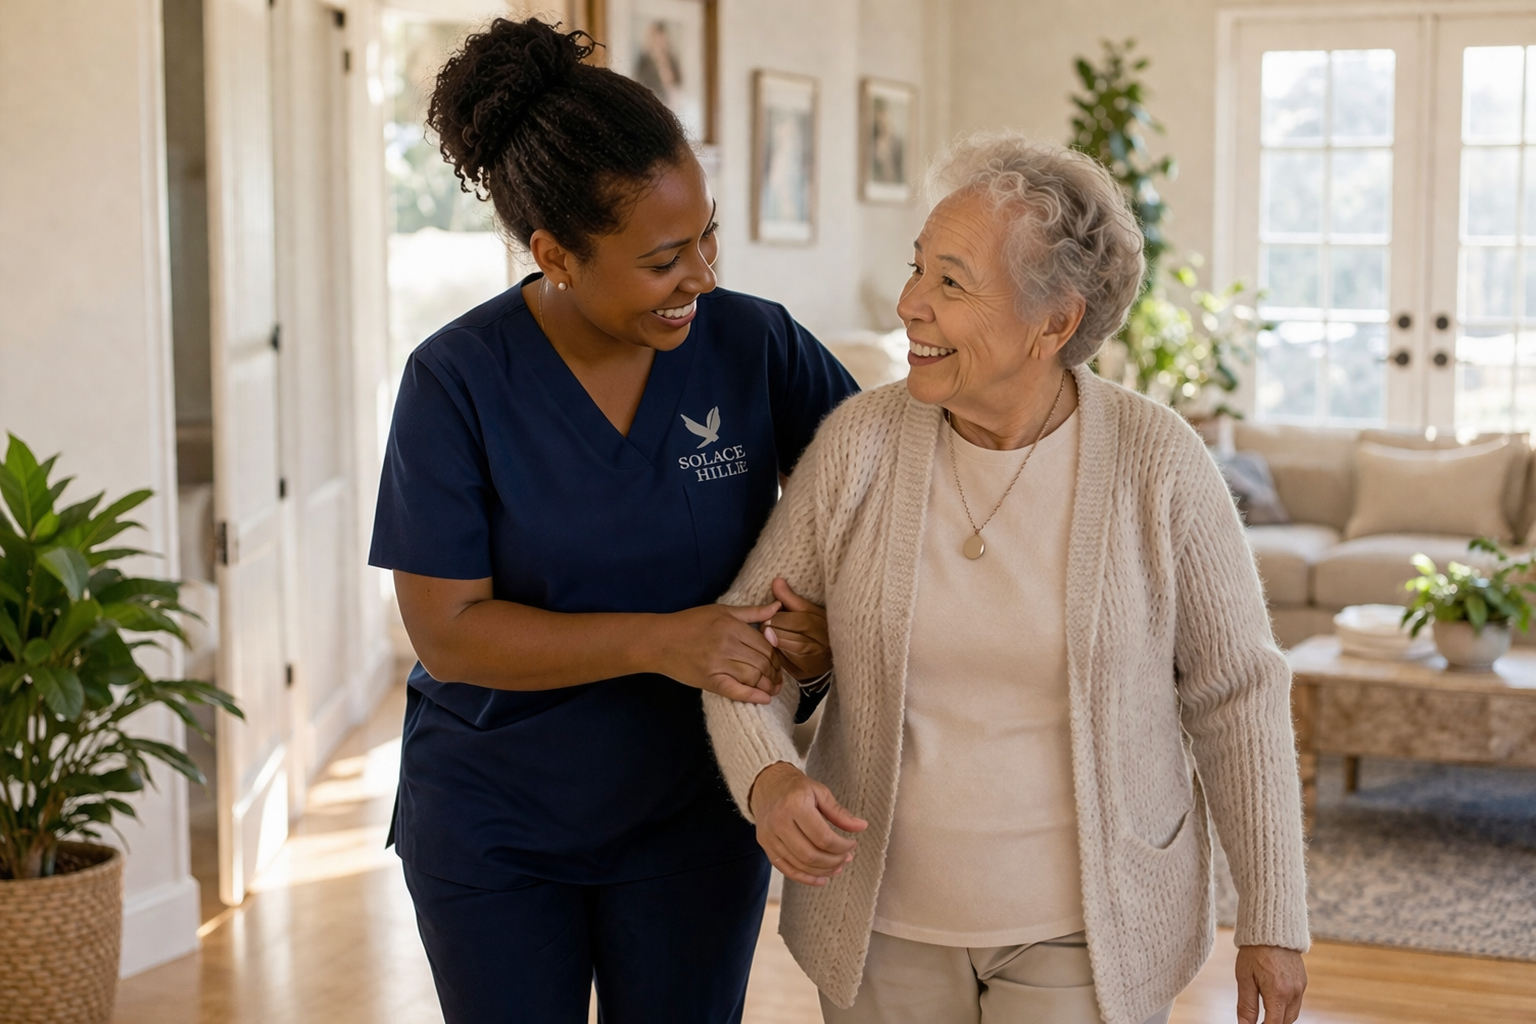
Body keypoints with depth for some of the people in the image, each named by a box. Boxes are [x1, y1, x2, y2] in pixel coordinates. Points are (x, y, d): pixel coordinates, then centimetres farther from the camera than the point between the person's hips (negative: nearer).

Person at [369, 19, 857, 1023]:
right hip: (493, 823, -1)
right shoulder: (458, 380, -16)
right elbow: (447, 630, -17)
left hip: (691, 815, 1)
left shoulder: (755, 344, -12)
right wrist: (656, 642, -29)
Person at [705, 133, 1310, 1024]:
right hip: (886, 916, 3)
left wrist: (1274, 919, -2)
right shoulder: (860, 442, -9)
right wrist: (767, 778, -21)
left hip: (1089, 923, -2)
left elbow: (1234, 691, -5)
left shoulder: (1156, 464, -13)